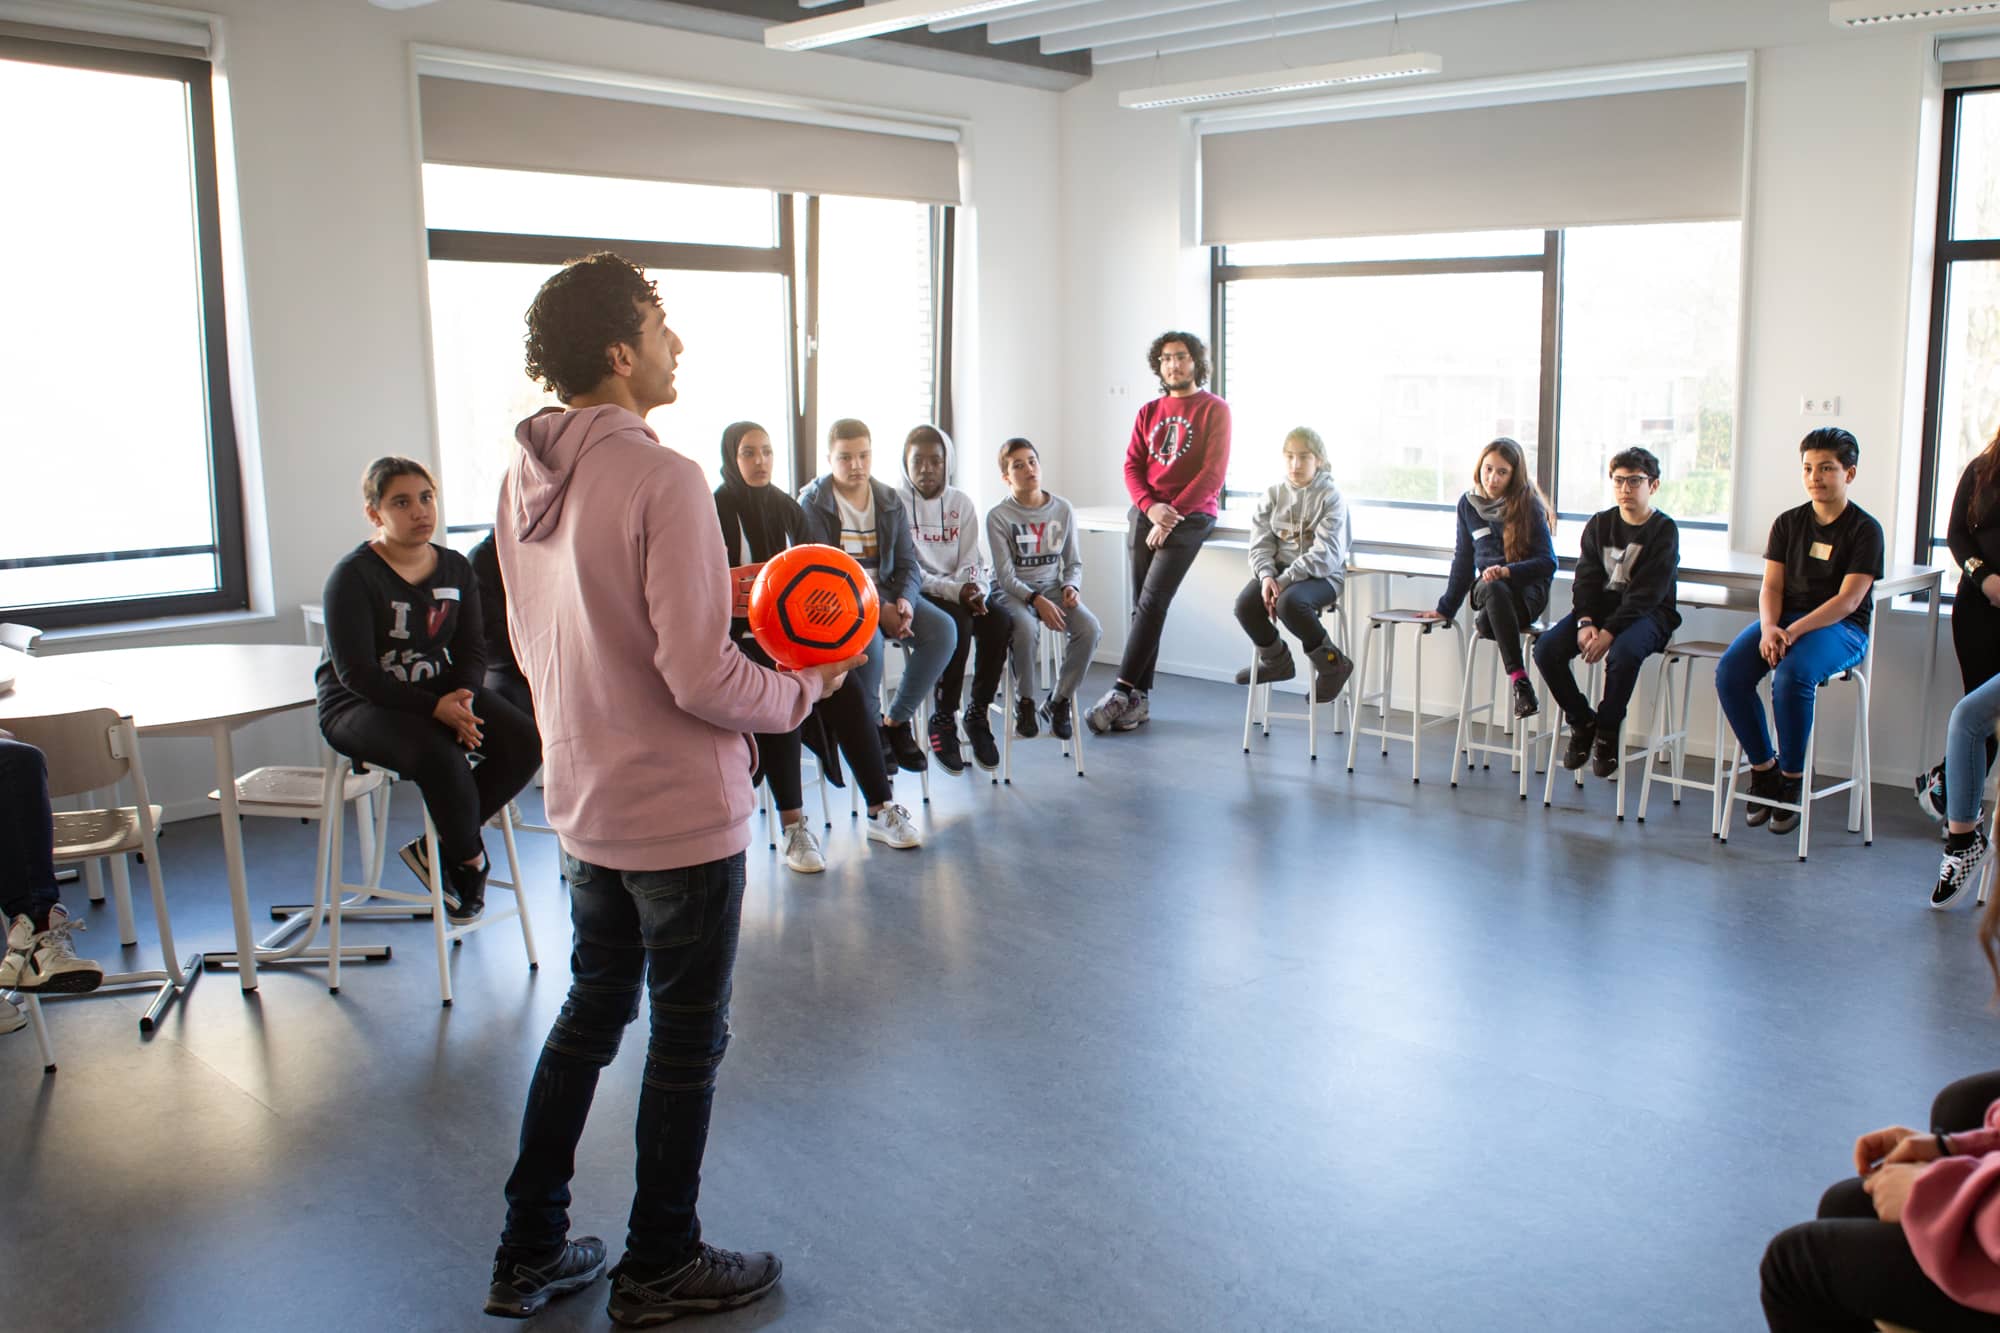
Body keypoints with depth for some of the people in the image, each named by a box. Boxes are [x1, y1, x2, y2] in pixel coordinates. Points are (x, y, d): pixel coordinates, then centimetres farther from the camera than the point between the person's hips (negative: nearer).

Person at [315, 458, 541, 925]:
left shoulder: (455, 567, 5)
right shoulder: (352, 576, -13)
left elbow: (472, 649, 4)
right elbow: (356, 673, -18)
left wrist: (463, 695, -19)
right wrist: (433, 708, -27)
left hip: (440, 691, 6)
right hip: (359, 706, -6)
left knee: (524, 741, -19)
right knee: (439, 756, -36)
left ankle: (437, 849, -4)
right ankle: (470, 860, -6)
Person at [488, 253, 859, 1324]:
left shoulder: (525, 474, 3)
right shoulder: (660, 480, -23)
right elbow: (702, 680, -25)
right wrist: (805, 686, -7)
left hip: (584, 804, 8)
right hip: (682, 812, -8)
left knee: (591, 1014, 22)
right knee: (688, 1038, 10)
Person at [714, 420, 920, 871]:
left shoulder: (787, 508, 12)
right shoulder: (715, 512, -2)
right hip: (740, 637, -4)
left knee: (847, 686, -22)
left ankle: (882, 810, -16)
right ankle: (793, 826, -27)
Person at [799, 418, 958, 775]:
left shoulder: (890, 502, 10)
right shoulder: (813, 504, -5)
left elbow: (908, 565, 8)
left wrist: (905, 601, -16)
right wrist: (878, 610, -23)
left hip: (886, 592, 5)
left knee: (944, 629, -21)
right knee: (869, 639, -37)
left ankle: (897, 721, -7)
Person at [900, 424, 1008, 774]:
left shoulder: (960, 502, 10)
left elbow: (971, 561, 6)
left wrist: (974, 590, -17)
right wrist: (954, 591, -22)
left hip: (961, 592, 4)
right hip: (917, 594, -4)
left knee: (996, 621, -26)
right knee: (958, 624, -33)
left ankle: (978, 712, -10)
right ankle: (943, 719, -19)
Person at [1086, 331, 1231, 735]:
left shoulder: (1214, 409, 0)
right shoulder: (1148, 413, 16)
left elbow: (1213, 472, -8)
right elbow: (1132, 467, 9)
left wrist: (1173, 513, -15)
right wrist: (1150, 506, -10)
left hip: (1190, 516, -5)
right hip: (1145, 512, 5)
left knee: (1151, 602, -16)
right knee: (1141, 605, 2)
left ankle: (1121, 693, -19)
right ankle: (1140, 700, 3)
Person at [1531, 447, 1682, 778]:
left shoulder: (1664, 531, -5)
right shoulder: (1599, 524, 10)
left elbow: (1646, 594, -14)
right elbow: (1586, 579, 3)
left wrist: (1608, 632, -24)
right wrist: (1585, 622, -16)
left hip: (1647, 614, -4)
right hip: (1598, 607, 5)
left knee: (1623, 653, -38)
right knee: (1546, 648, -21)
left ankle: (1607, 729, -13)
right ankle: (1581, 721, -1)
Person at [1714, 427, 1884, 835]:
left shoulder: (1865, 530, -4)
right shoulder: (1787, 523, 10)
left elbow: (1847, 600, -13)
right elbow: (1771, 588, 4)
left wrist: (1794, 632, -25)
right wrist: (1769, 628, -18)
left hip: (1839, 628, -5)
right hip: (1783, 619, 5)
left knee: (1791, 675, -35)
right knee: (1729, 671, -24)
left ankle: (1792, 779, -16)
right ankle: (1763, 767, -7)